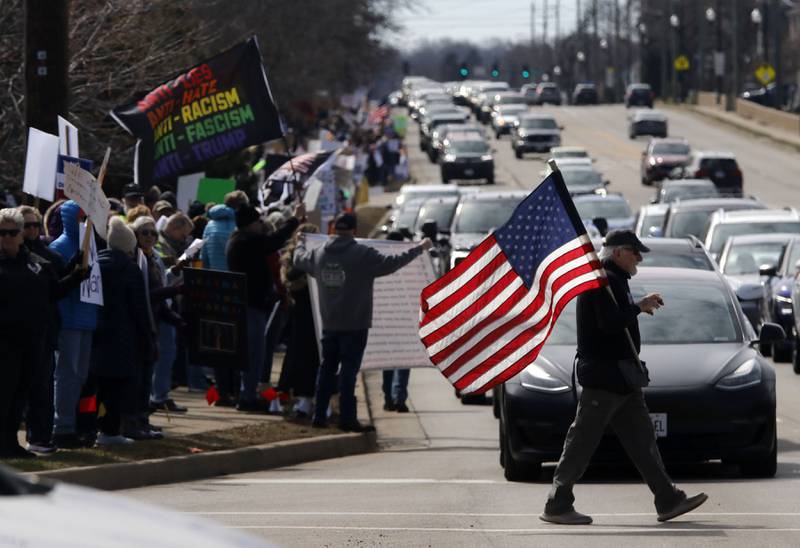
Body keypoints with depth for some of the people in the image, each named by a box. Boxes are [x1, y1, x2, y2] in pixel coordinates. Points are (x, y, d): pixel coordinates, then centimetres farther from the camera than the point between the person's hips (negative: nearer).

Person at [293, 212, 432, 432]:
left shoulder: (319, 254, 5)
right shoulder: (362, 254, -13)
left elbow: (298, 259, 24)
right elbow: (391, 263, -16)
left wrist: (300, 243, 46)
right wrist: (419, 249, -6)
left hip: (329, 324, 5)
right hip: (354, 324, -5)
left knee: (327, 368, 14)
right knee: (349, 369, -4)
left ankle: (319, 416, 16)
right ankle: (347, 418, -5)